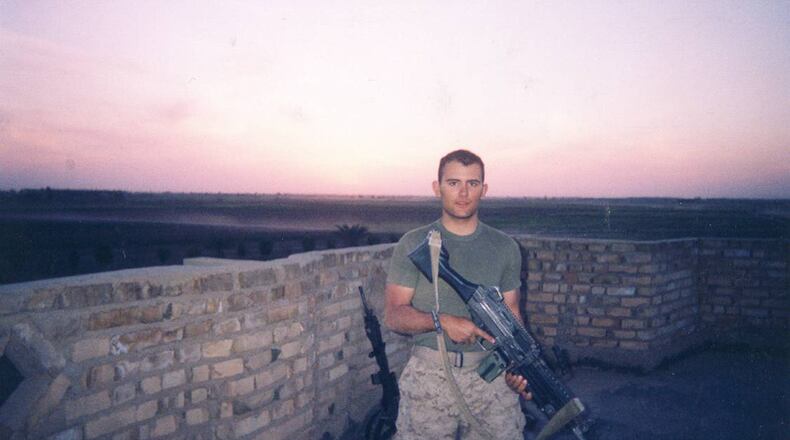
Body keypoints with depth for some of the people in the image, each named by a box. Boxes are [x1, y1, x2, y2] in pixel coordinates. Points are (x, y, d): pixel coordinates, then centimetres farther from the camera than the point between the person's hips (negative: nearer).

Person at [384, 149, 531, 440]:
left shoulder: (505, 248, 8)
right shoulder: (414, 245, 1)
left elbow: (512, 315, 10)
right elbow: (393, 315, -3)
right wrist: (443, 321, -19)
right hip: (429, 375, -1)